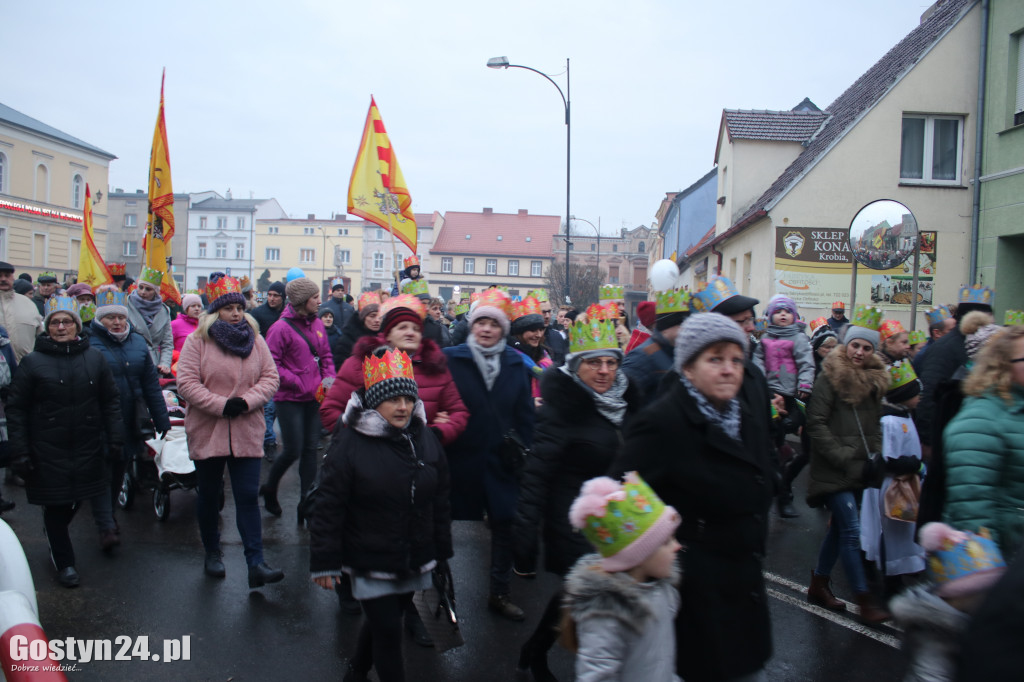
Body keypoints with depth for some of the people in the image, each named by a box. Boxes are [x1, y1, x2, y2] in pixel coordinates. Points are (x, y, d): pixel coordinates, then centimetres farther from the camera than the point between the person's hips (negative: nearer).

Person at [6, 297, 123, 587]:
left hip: (88, 450, 2)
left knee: (75, 499, 14)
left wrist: (114, 440, 2)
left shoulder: (94, 358, 3)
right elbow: (16, 409, -2)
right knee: (56, 508, 7)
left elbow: (110, 402, 7)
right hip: (48, 452, -1)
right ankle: (63, 561, 25)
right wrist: (19, 452, -6)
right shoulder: (33, 362, -4)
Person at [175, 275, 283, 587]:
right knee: (209, 495, 14)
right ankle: (212, 552, 33)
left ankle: (256, 563, -3)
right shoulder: (197, 340, -3)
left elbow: (270, 377, 3)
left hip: (246, 432, 1)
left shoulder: (255, 340, 5)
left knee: (248, 497, -2)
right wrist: (221, 405, -19)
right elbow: (186, 382, -10)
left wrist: (246, 401, -14)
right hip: (207, 432, -1)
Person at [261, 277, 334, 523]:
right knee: (293, 450, -3)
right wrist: (298, 383, -16)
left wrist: (329, 378, -1)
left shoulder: (317, 324, 6)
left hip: (314, 397, 6)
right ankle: (269, 489, 26)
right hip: (289, 399, -6)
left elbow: (326, 355, 15)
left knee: (310, 450, 7)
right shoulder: (281, 328, -12)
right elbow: (271, 364, -13)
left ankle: (306, 503, 17)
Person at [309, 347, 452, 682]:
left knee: (383, 621, 20)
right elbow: (329, 507, -12)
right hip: (370, 563, -5)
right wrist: (324, 562, -11)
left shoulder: (425, 438, 1)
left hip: (414, 561, 5)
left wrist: (442, 551, 12)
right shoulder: (350, 444, -15)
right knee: (387, 630, -3)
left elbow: (439, 500, 9)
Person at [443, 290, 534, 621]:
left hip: (501, 462, 3)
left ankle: (500, 594, 30)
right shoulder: (451, 359, -6)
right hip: (460, 460, -3)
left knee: (505, 527, 10)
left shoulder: (515, 364, 4)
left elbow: (524, 416, 6)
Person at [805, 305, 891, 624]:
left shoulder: (874, 381, 11)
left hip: (859, 471, 7)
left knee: (840, 528, 14)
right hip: (833, 471, -7)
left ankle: (818, 586, 28)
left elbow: (876, 425, 20)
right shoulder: (829, 378, -10)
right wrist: (843, 457, -17)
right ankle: (865, 602, -1)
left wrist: (874, 457, 6)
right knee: (852, 531, -9)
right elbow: (816, 423, -14)